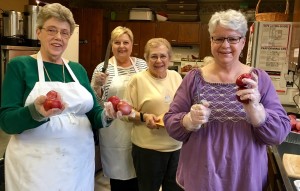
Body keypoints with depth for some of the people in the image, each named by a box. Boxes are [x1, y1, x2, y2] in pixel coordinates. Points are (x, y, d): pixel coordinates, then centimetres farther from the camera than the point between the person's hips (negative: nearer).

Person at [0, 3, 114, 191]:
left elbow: (93, 113, 9)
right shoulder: (20, 65, -4)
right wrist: (36, 112, -29)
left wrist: (107, 115, -13)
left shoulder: (78, 69, 8)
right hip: (36, 167, -4)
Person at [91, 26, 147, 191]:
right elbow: (95, 102, -7)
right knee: (118, 172, 10)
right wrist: (97, 85, -24)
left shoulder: (141, 64, 4)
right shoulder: (103, 68, -6)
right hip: (115, 131, -3)